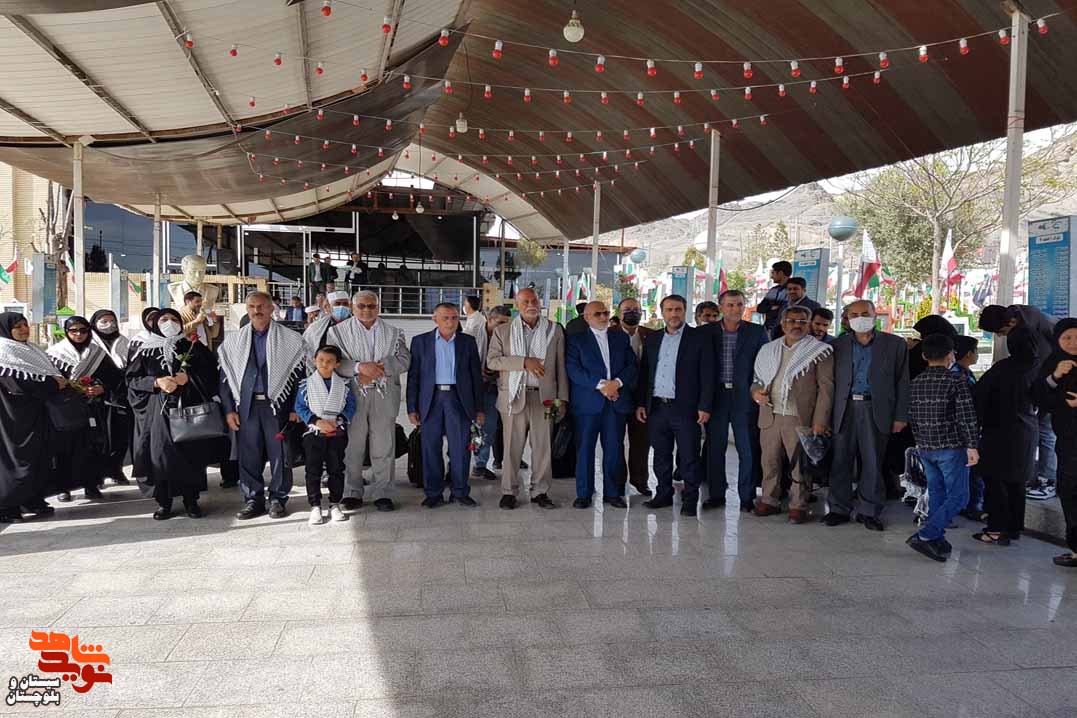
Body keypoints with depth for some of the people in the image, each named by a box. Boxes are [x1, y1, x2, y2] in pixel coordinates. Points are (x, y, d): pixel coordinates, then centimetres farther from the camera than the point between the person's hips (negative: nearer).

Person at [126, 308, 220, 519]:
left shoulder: (194, 347, 9)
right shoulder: (146, 350, 10)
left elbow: (211, 372, 4)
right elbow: (132, 378, 6)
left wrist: (188, 377, -10)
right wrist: (157, 382, -10)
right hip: (159, 409, 0)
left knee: (191, 453, -1)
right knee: (161, 453, -3)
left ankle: (191, 500, 9)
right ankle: (164, 502, 8)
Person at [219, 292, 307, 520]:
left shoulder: (291, 339, 1)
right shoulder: (234, 340, 10)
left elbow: (301, 374, 0)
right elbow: (224, 376, 10)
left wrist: (296, 408, -5)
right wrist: (229, 409, 3)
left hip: (277, 404, -2)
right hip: (246, 405, 3)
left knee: (280, 454, 2)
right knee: (248, 455, 6)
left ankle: (278, 499, 15)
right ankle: (253, 500, 18)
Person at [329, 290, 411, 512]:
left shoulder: (393, 332, 14)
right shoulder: (339, 331, 8)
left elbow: (404, 359, 3)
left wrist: (380, 367, -12)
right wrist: (360, 367, -18)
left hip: (384, 396, 1)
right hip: (352, 395, -1)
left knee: (384, 447, 2)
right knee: (352, 446, 2)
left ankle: (383, 494, 11)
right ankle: (352, 493, 14)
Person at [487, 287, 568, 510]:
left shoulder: (555, 331, 9)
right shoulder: (502, 331, 6)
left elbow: (561, 367, 9)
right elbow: (492, 360, -5)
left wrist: (562, 398, 3)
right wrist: (524, 361, -14)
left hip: (544, 397, 1)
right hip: (514, 396, -1)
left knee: (542, 446, 4)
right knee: (512, 447, 3)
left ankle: (540, 492, 16)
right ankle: (508, 492, 14)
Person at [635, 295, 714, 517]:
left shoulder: (699, 338, -1)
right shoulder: (653, 339, 13)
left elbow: (707, 375, -4)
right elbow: (644, 373, 14)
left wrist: (705, 407, -10)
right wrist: (640, 403, 7)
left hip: (685, 409, -4)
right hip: (657, 407, 4)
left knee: (689, 457, 1)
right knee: (661, 456, 12)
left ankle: (690, 499, 12)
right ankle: (664, 494, 24)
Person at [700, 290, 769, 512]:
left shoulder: (757, 332, 1)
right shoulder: (707, 332, 4)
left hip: (745, 397, -1)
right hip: (716, 396, 2)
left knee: (748, 450, 2)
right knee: (714, 449, 7)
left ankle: (747, 497, 14)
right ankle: (716, 495, 19)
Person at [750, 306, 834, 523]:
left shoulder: (819, 352, 0)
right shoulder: (768, 350, 14)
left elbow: (826, 388, -4)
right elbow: (758, 379, 23)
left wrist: (820, 421, -10)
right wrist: (756, 391, -1)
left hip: (800, 419, -4)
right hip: (770, 417, 4)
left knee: (800, 464, 0)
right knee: (769, 461, 9)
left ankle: (798, 506, 11)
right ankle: (769, 500, 20)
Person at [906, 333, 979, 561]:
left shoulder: (916, 383, 6)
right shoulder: (956, 382, -10)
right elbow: (966, 417, -14)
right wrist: (972, 446, -9)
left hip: (925, 448, 6)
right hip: (951, 448, -6)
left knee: (936, 494, 15)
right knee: (958, 497, 0)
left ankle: (937, 541, 16)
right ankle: (925, 536, -11)